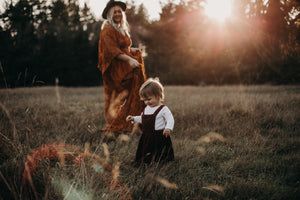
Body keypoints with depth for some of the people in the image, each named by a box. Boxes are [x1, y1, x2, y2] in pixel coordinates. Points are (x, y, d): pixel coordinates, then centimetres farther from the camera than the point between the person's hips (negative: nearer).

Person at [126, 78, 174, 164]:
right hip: (146, 137, 7)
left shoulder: (163, 109, -12)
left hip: (159, 137, -7)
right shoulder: (146, 109, 12)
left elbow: (170, 119, -19)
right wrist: (133, 118, 15)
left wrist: (168, 128, -37)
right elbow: (142, 119, 27)